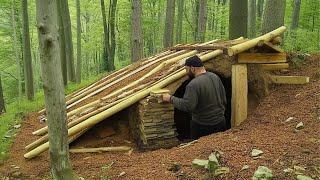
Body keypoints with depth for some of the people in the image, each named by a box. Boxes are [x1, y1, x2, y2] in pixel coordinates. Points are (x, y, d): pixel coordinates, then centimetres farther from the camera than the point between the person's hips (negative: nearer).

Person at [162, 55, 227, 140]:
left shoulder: (193, 85, -22)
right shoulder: (215, 77, 3)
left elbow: (187, 106, -25)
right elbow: (224, 100, 9)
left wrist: (171, 99, -14)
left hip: (202, 126, -7)